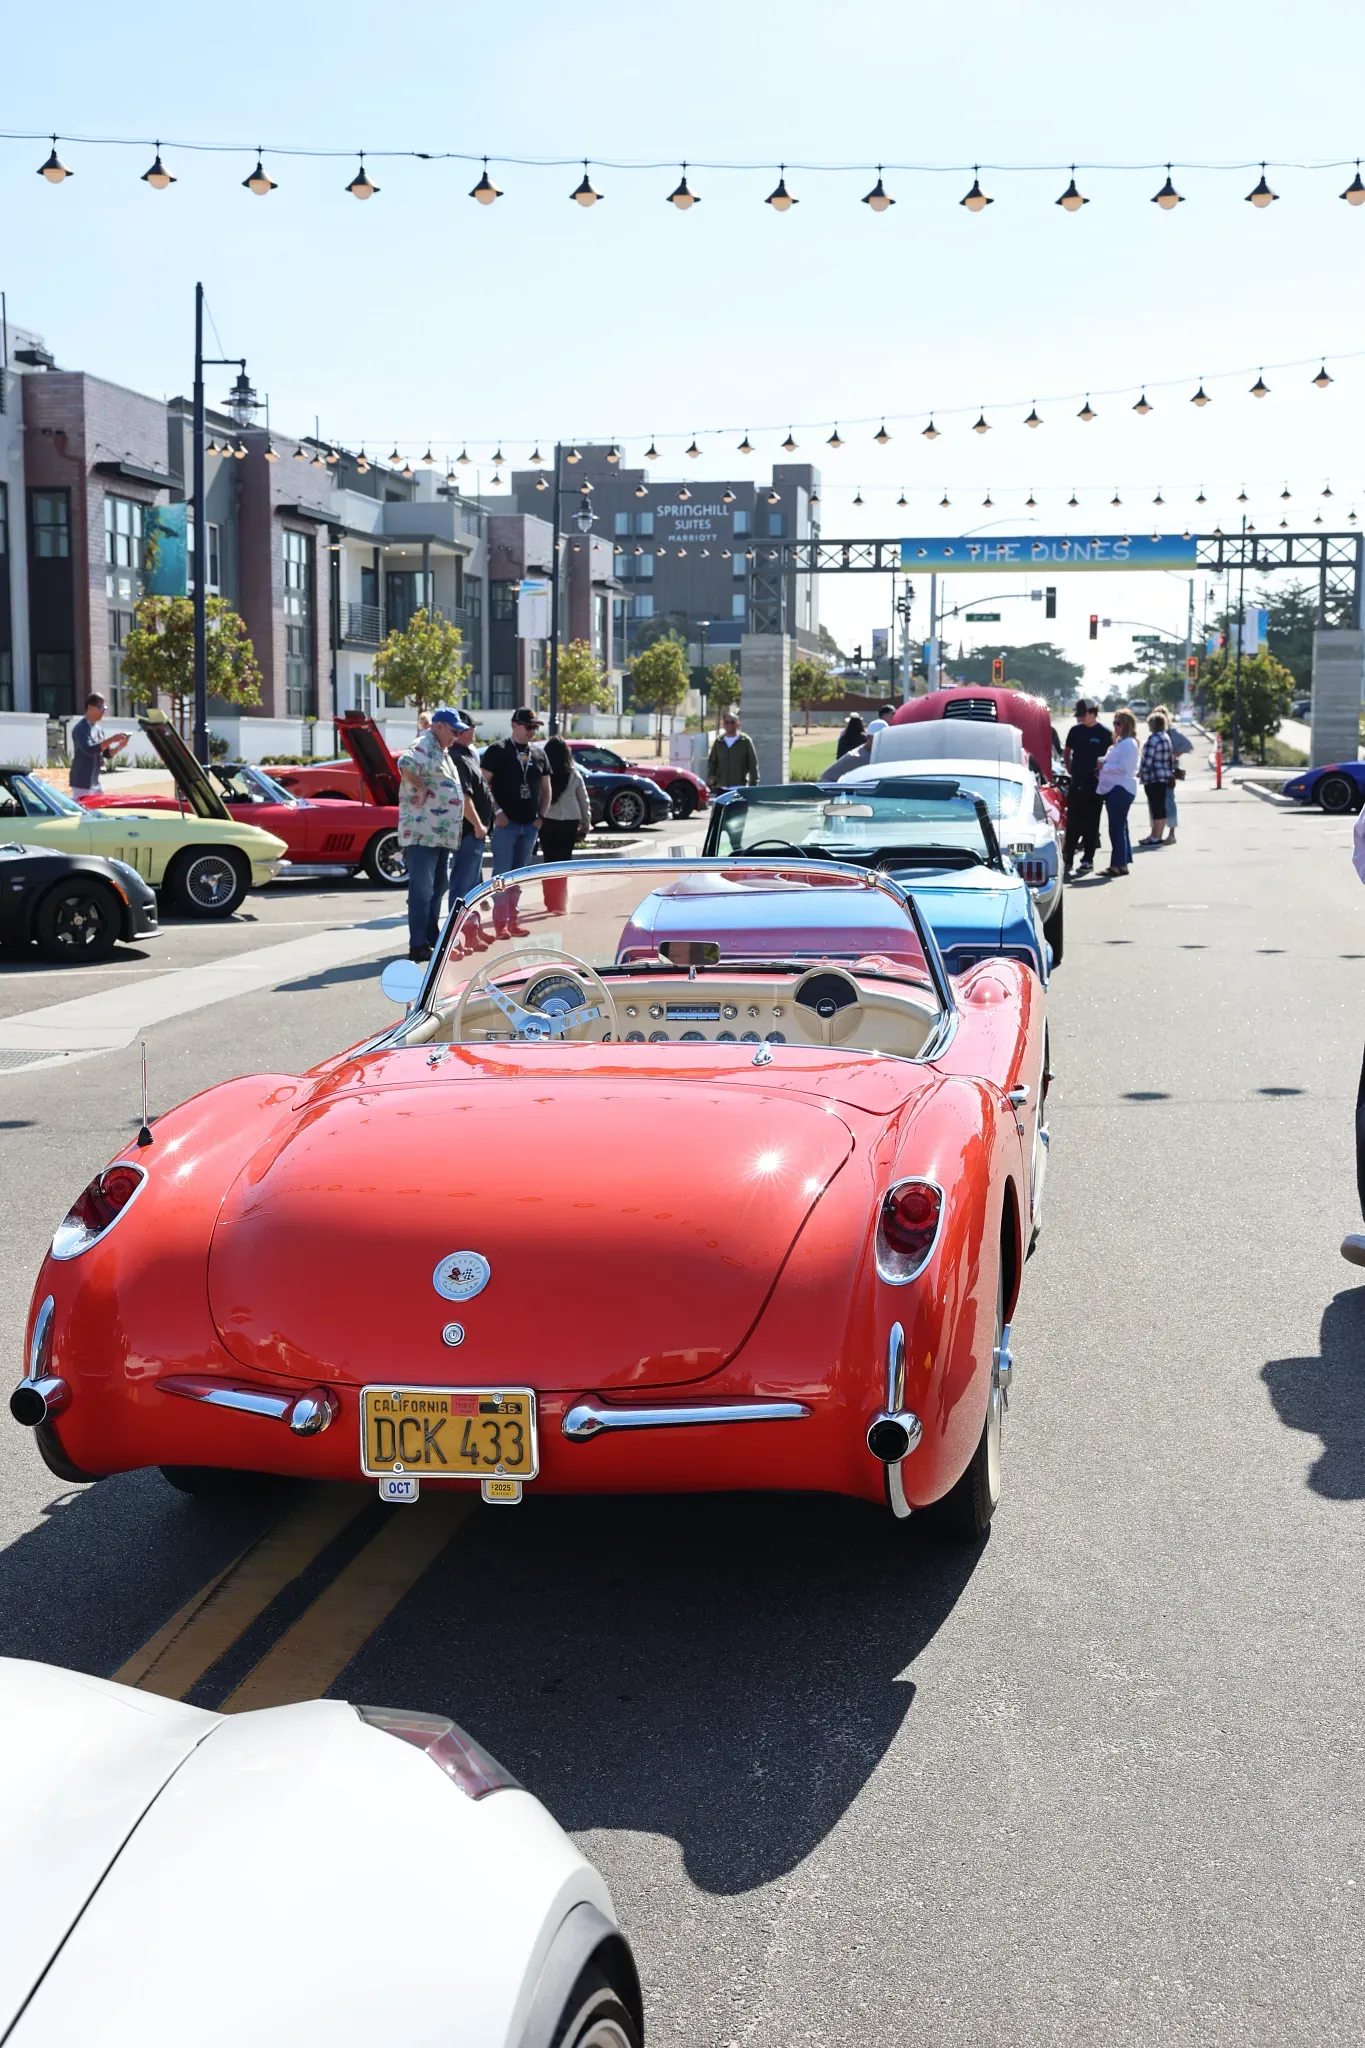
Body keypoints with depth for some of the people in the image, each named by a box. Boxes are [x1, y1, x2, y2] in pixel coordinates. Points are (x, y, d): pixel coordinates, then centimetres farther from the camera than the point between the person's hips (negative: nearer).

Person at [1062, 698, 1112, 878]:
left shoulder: (1105, 733, -5)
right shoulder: (1075, 731, 6)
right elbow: (1066, 752, 18)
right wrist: (1070, 770, 9)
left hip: (1095, 785, -3)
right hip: (1077, 783, 3)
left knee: (1091, 823, 3)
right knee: (1072, 823, 2)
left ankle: (1088, 860, 9)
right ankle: (1067, 860, 5)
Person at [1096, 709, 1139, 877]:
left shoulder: (1129, 744, -12)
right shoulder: (1120, 742, 20)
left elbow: (1123, 767, -21)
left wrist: (1104, 766, -12)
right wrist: (1103, 772, 11)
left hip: (1121, 789, -11)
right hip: (1114, 788, 11)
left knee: (1117, 827, -9)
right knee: (1119, 826, 13)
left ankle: (1118, 864, -8)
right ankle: (1123, 863, 18)